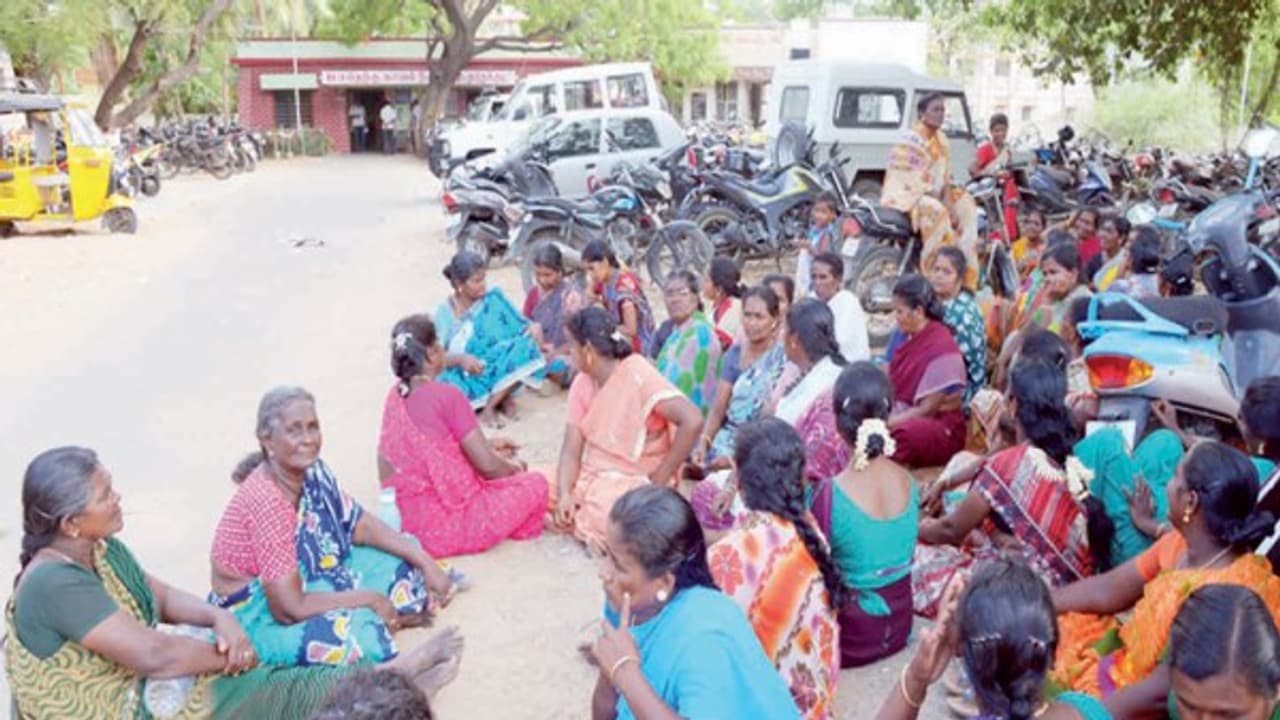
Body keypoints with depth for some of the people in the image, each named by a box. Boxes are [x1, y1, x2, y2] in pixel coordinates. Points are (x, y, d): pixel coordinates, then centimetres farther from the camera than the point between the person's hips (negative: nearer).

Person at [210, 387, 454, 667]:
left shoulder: (313, 471, -7)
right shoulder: (266, 499, -31)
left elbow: (363, 526, 4)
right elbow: (290, 609, -31)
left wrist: (426, 562, -8)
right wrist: (369, 598, -22)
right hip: (258, 616, -8)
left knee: (402, 562, 8)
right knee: (353, 632, -33)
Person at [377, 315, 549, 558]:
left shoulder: (395, 395, 4)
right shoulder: (446, 395, -19)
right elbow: (487, 465, -14)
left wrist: (485, 444, 19)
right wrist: (513, 467, 8)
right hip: (444, 525, -9)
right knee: (536, 483, 7)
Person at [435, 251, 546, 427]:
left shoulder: (493, 300, -3)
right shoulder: (445, 312, -7)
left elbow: (523, 328, -4)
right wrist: (461, 359, -30)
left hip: (494, 371, 1)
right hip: (464, 377, -1)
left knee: (523, 347, -26)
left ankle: (489, 406, -14)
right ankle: (498, 398, -10)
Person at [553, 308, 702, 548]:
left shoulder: (637, 375, -21)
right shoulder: (582, 383, 1)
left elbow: (692, 421, -31)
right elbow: (571, 449, -3)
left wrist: (659, 482, -24)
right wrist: (565, 494, -22)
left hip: (635, 482, -7)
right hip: (592, 474, 7)